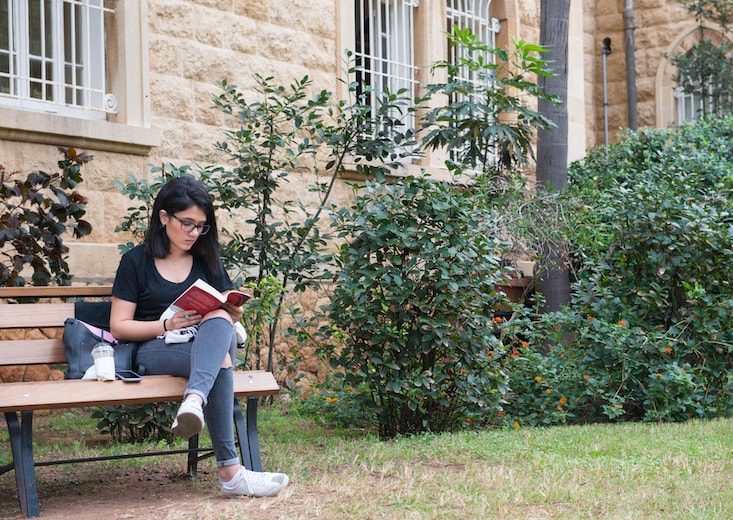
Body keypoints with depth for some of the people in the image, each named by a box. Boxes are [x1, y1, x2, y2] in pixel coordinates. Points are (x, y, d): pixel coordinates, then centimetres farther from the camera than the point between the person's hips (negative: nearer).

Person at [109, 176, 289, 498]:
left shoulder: (207, 261, 19)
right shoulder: (136, 261, 6)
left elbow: (228, 315, 20)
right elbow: (119, 327, 1)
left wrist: (232, 311, -6)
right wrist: (168, 324, -14)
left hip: (211, 345, 3)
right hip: (156, 350, -3)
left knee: (219, 320, -35)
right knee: (220, 361, -37)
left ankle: (194, 401, -61)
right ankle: (230, 473, -46)